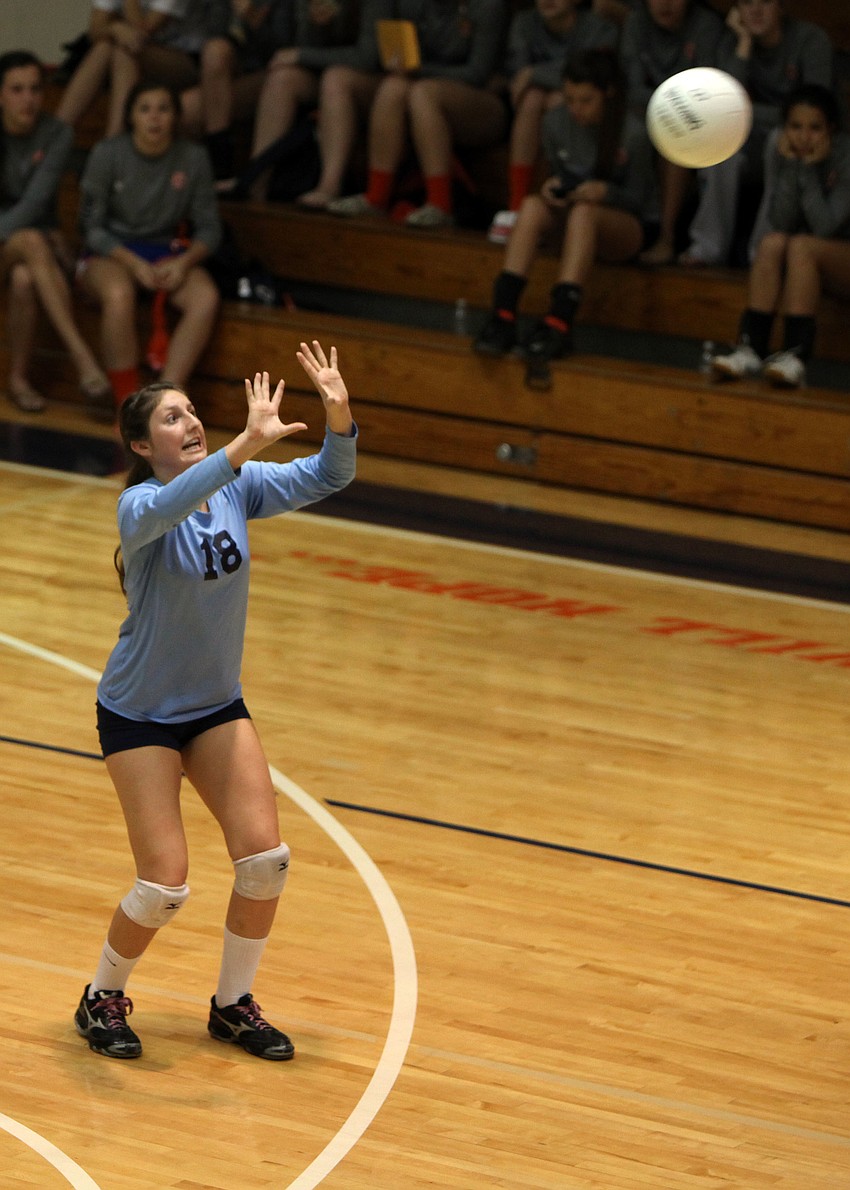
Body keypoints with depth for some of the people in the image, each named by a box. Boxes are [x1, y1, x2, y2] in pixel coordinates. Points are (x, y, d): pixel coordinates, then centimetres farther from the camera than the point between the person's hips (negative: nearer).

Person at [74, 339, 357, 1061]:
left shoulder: (237, 486, -5)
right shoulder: (140, 505, -22)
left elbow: (326, 478, -12)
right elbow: (160, 511, -46)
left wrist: (339, 417, -33)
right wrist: (245, 445, -58)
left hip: (217, 706, 5)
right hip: (140, 713, -5)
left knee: (266, 858, -4)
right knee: (165, 886, -9)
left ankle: (233, 1005, 17)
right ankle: (102, 1000, 17)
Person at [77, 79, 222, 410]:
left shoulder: (193, 158, -2)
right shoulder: (106, 155, -8)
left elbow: (209, 227, 4)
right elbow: (92, 226, -5)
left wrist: (184, 261, -17)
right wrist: (135, 264, -19)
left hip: (166, 253, 3)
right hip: (111, 253, -3)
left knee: (206, 298, -29)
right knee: (119, 294, -38)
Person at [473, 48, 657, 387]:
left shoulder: (632, 133, -16)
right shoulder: (556, 123, -4)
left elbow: (636, 200, -9)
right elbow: (559, 177, 8)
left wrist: (606, 192, -29)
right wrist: (552, 187, -16)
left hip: (626, 228, -4)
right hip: (570, 219, 4)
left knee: (584, 212, -38)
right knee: (532, 205, -30)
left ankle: (559, 322, -50)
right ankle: (503, 316, -42)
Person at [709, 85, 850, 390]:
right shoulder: (779, 146, -8)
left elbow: (825, 227, -26)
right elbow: (779, 222, -15)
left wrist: (810, 167, -27)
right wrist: (790, 164, -24)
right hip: (803, 262, 4)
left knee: (800, 246, -32)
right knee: (772, 243, -27)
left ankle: (795, 356, -40)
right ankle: (750, 350, -34)